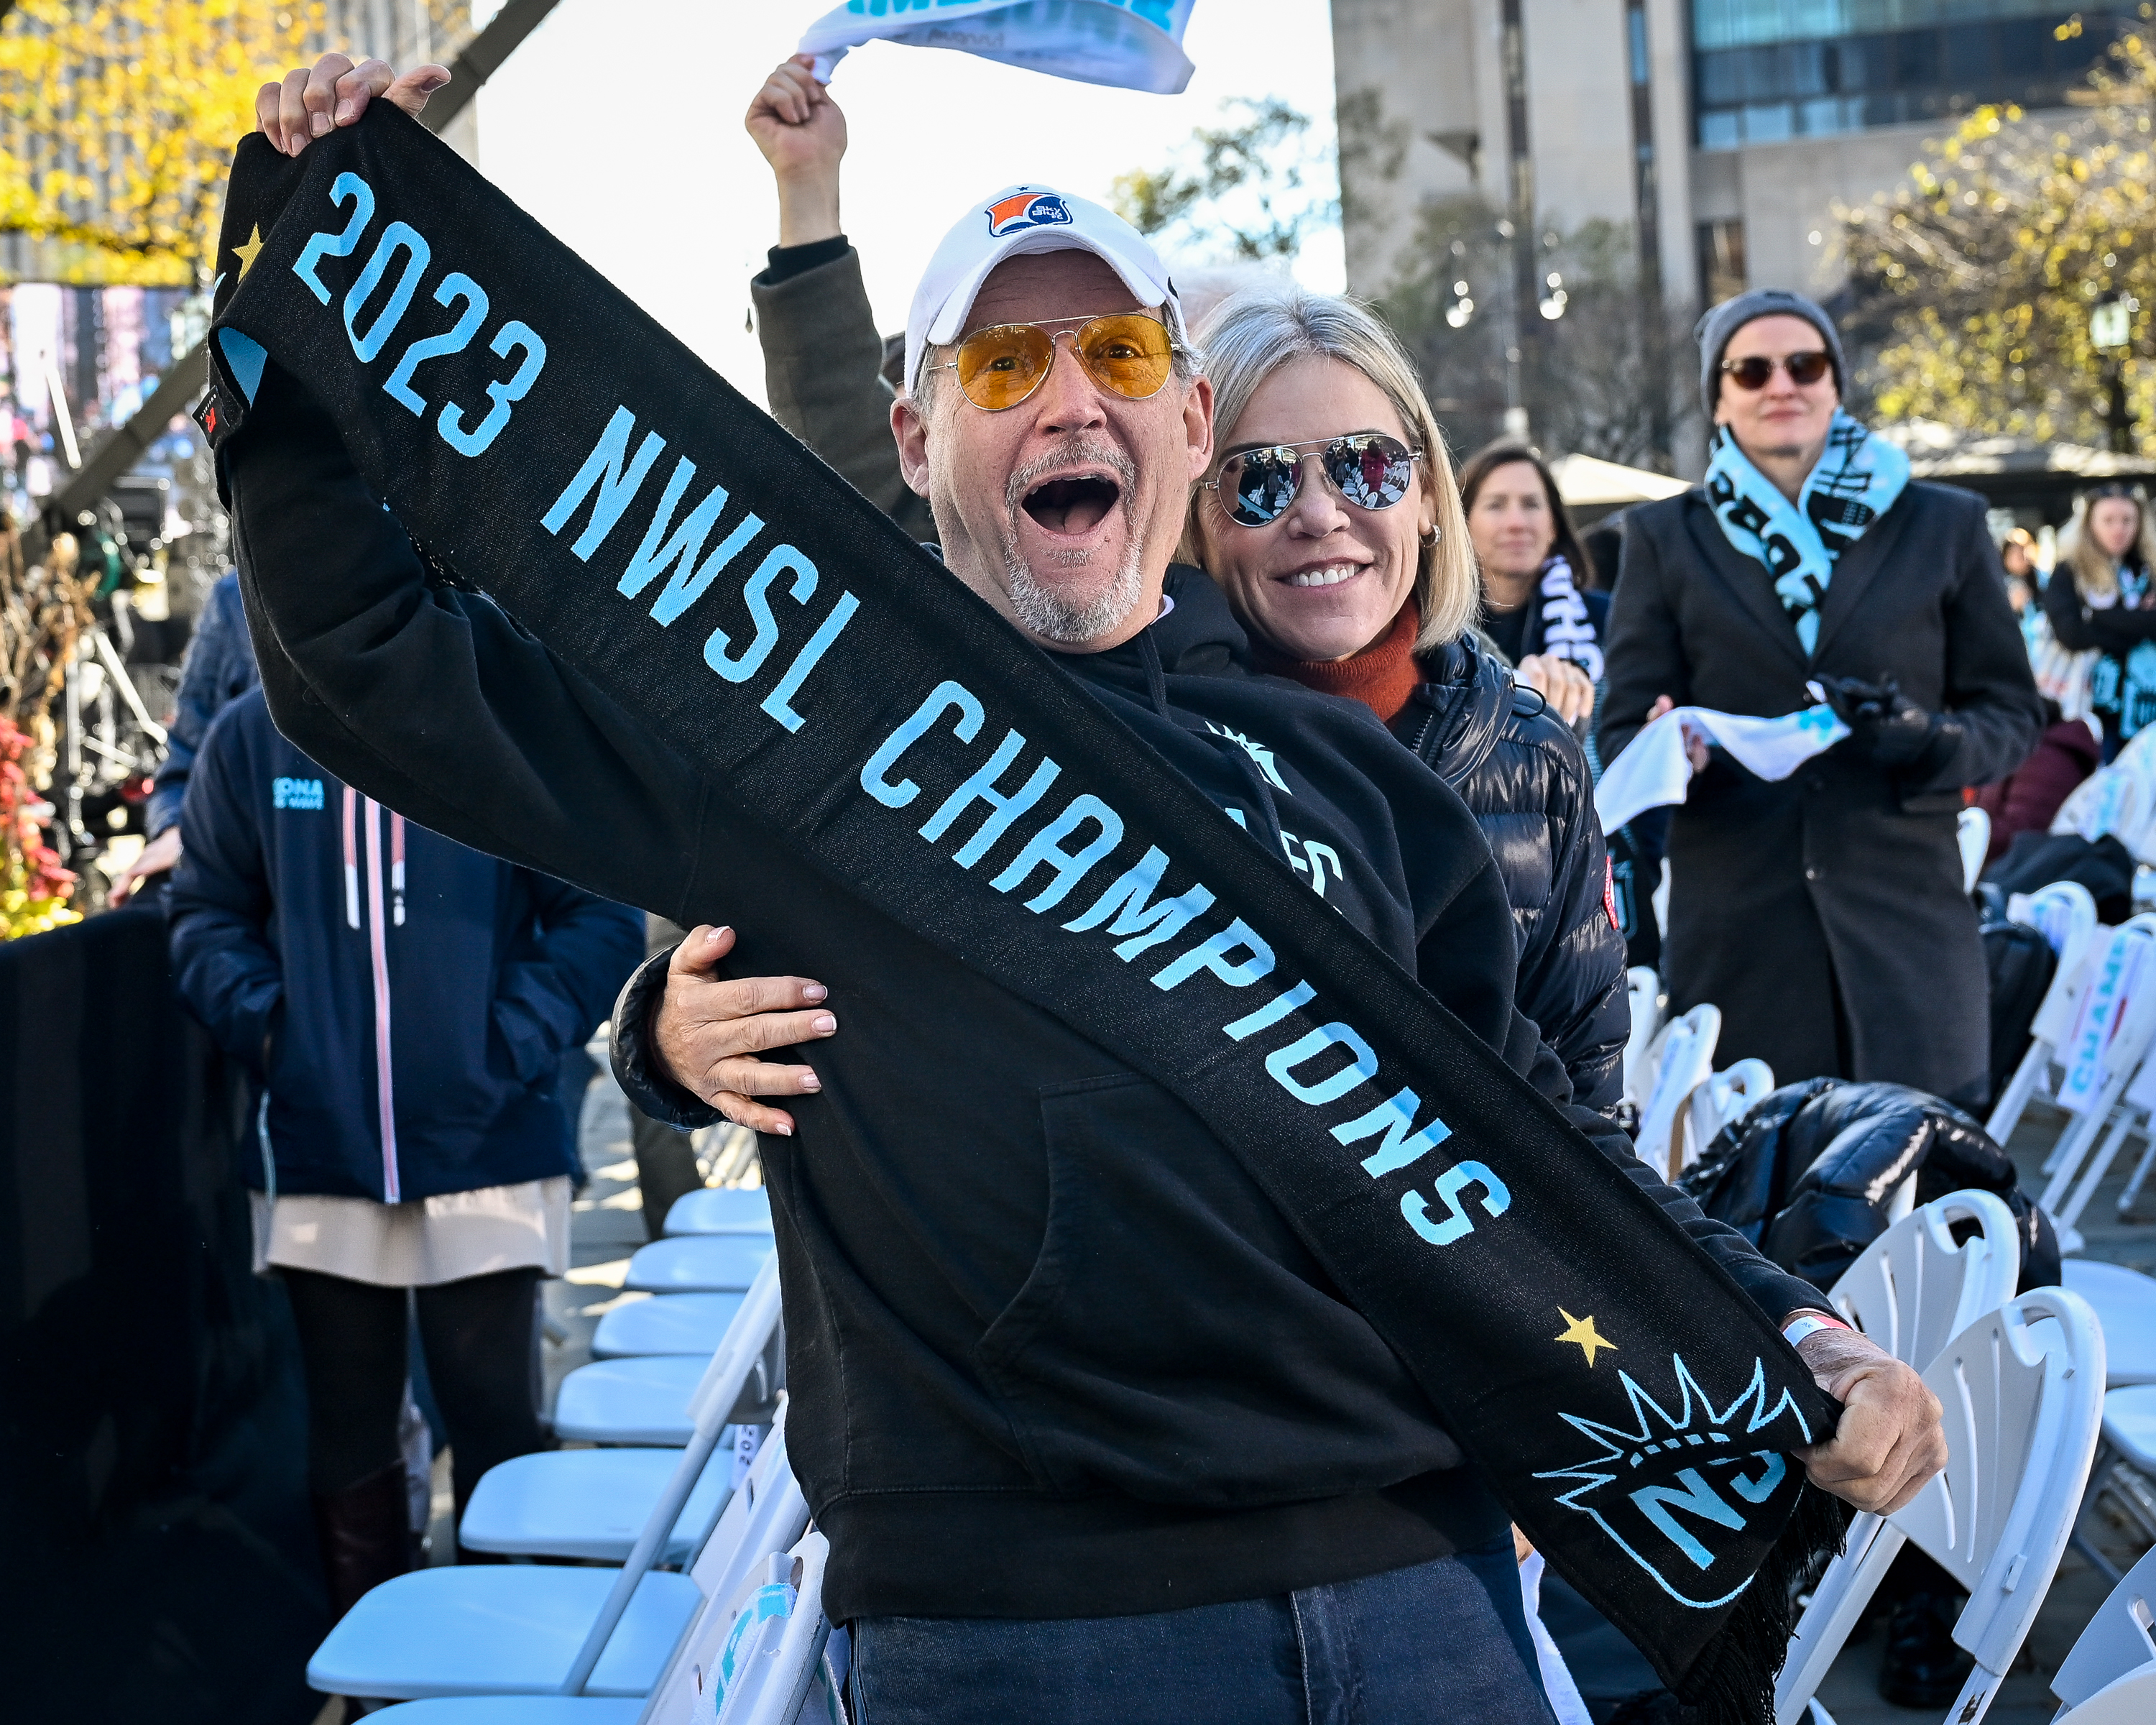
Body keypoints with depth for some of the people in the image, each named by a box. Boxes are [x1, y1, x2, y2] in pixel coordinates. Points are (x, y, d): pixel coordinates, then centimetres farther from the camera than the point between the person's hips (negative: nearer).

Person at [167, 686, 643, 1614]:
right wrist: (267, 1028, -4)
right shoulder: (252, 736, 2)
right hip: (317, 1150, 3)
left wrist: (516, 1043, -12)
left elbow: (602, 916, -2)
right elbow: (208, 914, 11)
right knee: (347, 1435, 13)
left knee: (496, 1428, 5)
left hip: (486, 1145, -2)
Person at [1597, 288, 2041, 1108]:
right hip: (1736, 939, 0)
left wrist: (1924, 735, -11)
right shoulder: (1665, 538, 12)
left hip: (1905, 917, 0)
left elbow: (2011, 715, 12)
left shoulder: (1943, 527, 12)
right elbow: (1623, 727, 9)